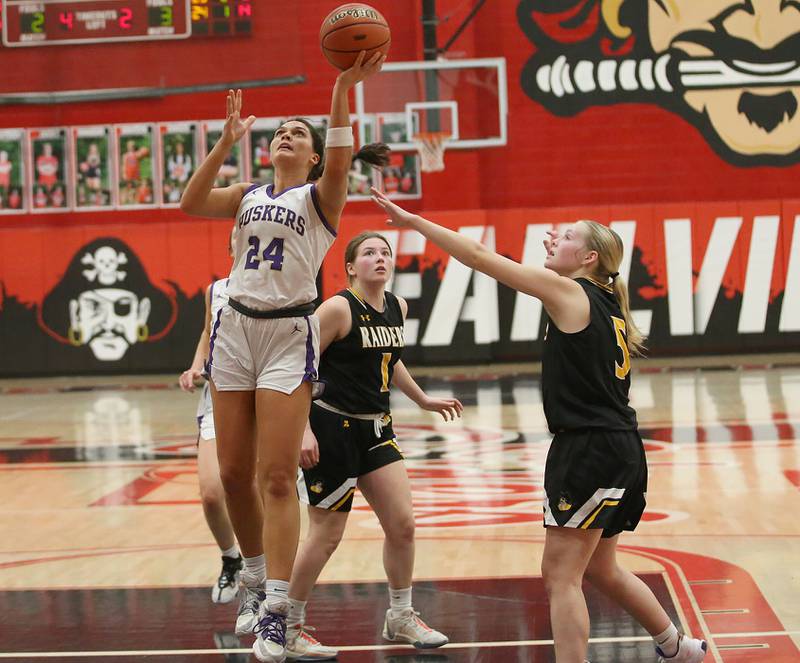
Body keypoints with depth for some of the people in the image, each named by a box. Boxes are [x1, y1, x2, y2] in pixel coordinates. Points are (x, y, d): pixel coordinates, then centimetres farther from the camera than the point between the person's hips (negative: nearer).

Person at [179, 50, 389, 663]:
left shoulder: (320, 195, 3)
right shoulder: (249, 196, 16)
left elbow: (340, 162, -19)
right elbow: (191, 203, -1)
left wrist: (344, 89, -28)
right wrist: (227, 141, -6)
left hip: (289, 335, -5)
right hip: (235, 329, 5)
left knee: (277, 477, -9)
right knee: (234, 473, 6)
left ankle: (276, 610, -9)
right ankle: (255, 578, 25)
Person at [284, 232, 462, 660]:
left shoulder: (397, 308, 6)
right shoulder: (338, 308, -17)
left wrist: (422, 399, 31)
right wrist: (304, 430, -23)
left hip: (374, 428, 7)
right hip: (331, 429, -7)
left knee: (402, 524, 5)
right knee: (326, 535, -1)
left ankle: (401, 617, 24)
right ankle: (289, 627, 15)